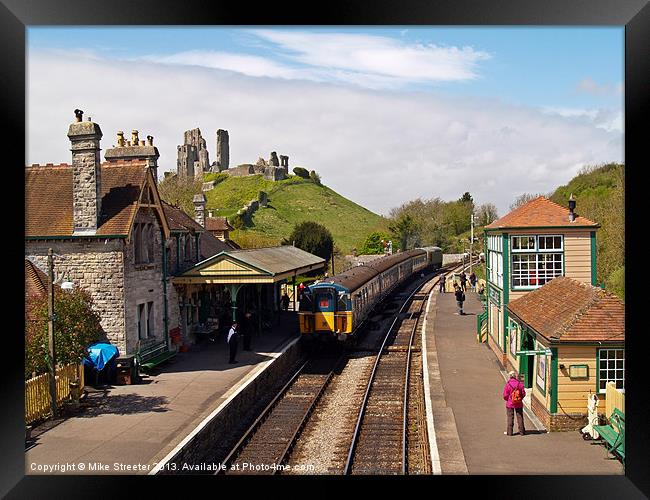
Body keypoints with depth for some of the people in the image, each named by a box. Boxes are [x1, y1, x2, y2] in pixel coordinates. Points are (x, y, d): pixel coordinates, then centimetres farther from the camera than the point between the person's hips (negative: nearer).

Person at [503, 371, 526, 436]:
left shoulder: (508, 384, -15)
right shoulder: (520, 383, -8)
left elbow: (505, 395, -10)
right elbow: (523, 393, -1)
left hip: (510, 404, -2)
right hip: (519, 404, 2)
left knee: (510, 418, 7)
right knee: (520, 417, 12)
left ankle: (509, 432, 11)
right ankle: (521, 431, 17)